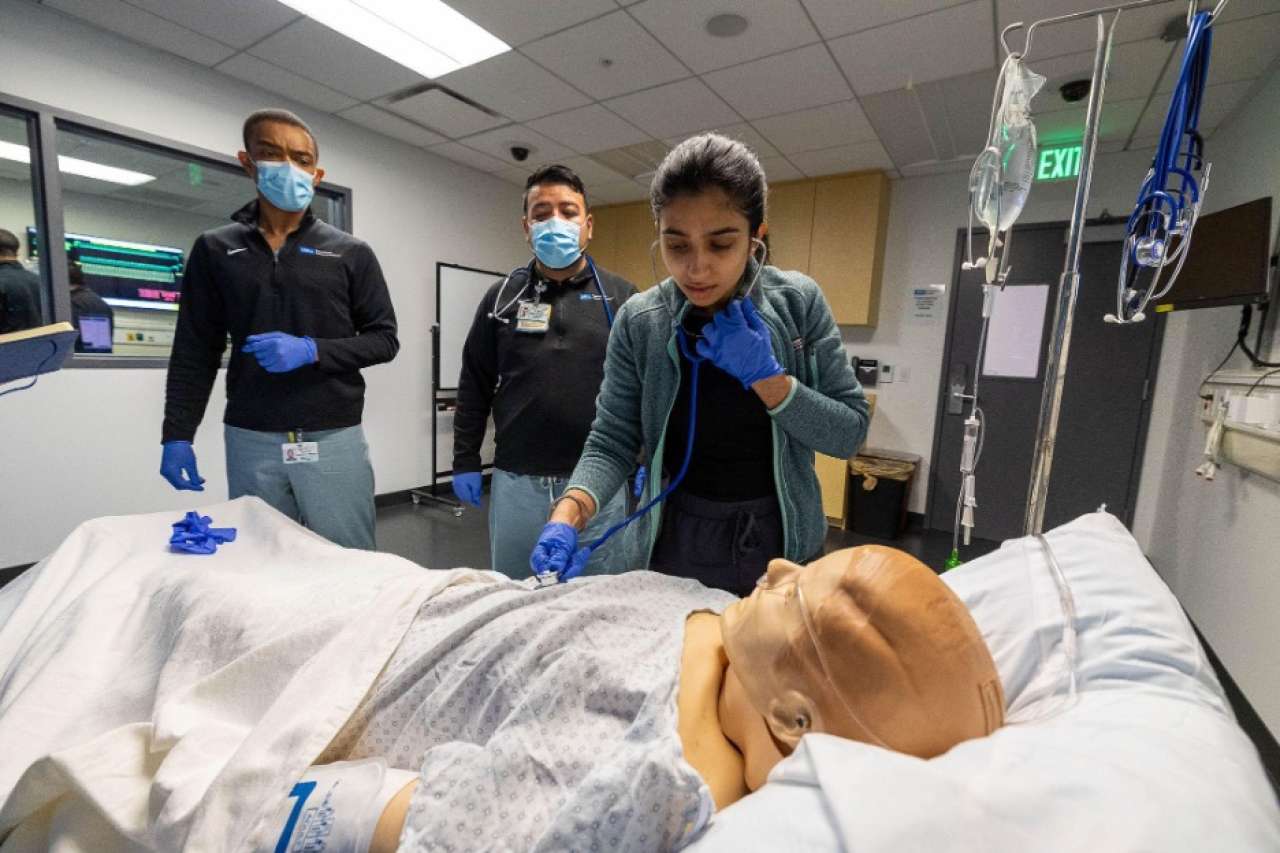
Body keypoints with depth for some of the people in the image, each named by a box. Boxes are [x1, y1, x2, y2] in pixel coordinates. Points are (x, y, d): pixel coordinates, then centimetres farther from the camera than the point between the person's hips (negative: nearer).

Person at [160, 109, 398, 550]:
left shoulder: (351, 253, 4)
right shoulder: (215, 249, 10)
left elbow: (384, 339, 1)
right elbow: (194, 352, 11)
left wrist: (312, 351, -14)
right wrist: (177, 435, 4)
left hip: (334, 439, -2)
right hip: (251, 442, 2)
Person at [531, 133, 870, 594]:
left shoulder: (798, 301, -11)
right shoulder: (638, 321, -12)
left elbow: (850, 431, -9)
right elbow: (611, 441, -9)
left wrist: (767, 377, -23)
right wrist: (568, 514, -26)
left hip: (783, 542, 1)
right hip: (680, 543, 0)